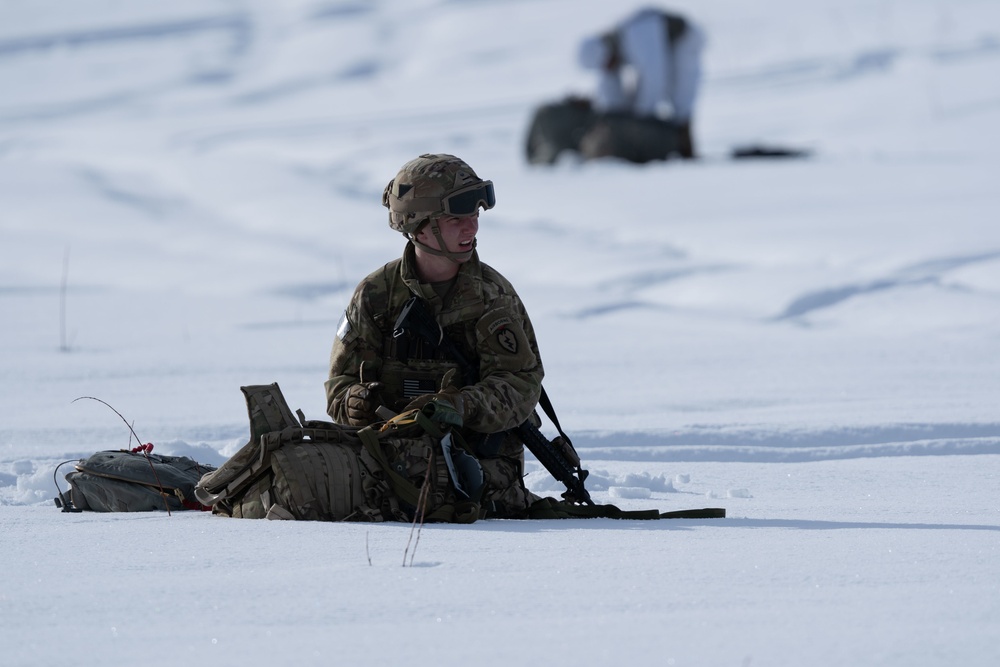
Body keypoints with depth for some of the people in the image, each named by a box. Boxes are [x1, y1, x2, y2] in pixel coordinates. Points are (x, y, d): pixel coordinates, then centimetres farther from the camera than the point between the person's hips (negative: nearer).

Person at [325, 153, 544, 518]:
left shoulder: (493, 295, -1)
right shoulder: (377, 294, 3)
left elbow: (520, 385, -9)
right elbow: (343, 378, 5)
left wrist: (464, 407, -30)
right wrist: (353, 403, -21)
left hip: (482, 447, -2)